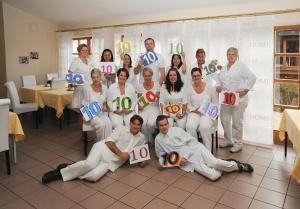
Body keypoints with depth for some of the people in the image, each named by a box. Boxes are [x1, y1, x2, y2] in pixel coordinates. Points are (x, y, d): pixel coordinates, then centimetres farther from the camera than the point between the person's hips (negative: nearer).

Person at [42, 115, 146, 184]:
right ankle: (59, 172, -15)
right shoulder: (121, 129, 2)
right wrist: (120, 153, -15)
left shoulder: (141, 138, 12)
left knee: (94, 175, -27)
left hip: (112, 162, 2)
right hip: (104, 149, -2)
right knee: (90, 164, -33)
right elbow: (109, 141, -5)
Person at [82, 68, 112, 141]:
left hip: (102, 113, 3)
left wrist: (105, 106, -1)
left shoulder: (104, 88, 4)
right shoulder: (87, 88, -6)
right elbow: (85, 104, 2)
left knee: (108, 124, -30)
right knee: (101, 124, -31)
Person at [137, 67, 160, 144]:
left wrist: (159, 96, -15)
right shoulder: (140, 86, 6)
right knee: (142, 123, -29)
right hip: (143, 109, 1)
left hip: (154, 108, -1)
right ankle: (149, 140, -2)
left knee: (151, 123, -30)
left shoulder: (156, 85, 3)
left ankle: (150, 137, 3)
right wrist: (139, 106, -10)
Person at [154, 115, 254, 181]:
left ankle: (236, 165, 3)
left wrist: (184, 156, -14)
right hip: (189, 161, 0)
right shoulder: (158, 139, 7)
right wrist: (161, 161, 0)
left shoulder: (176, 130, 0)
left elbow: (192, 140, -4)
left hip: (196, 149, 0)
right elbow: (160, 153, 22)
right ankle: (222, 166, 8)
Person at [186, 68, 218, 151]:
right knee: (190, 126, -30)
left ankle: (207, 150, -14)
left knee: (204, 127, -33)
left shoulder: (209, 87, 3)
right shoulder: (189, 89, 8)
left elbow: (215, 103, 5)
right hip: (194, 113, 2)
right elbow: (188, 104, 8)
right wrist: (194, 109, -10)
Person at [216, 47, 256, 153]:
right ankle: (228, 140, 28)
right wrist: (218, 86, 3)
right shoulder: (224, 68, 16)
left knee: (237, 122, 0)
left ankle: (237, 143, 14)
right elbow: (219, 79, 23)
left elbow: (252, 77, -10)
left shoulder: (241, 66, -4)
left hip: (238, 98, -6)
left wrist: (245, 90, -14)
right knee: (224, 119, 11)